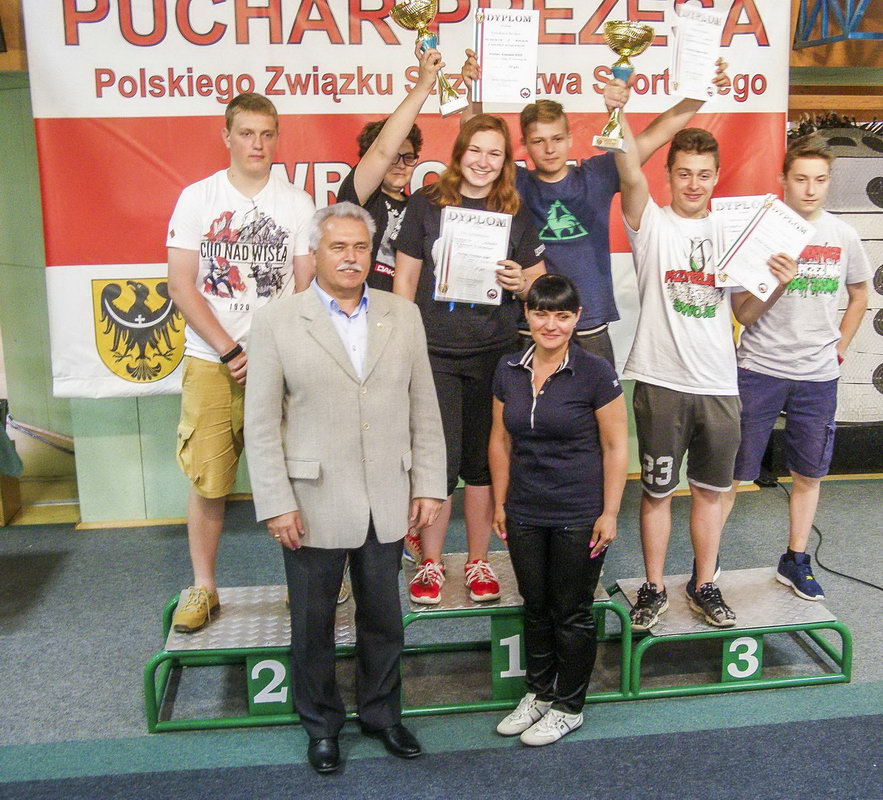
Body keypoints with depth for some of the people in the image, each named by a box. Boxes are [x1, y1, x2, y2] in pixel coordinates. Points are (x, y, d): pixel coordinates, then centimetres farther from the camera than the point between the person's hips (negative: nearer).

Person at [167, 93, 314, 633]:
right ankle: (203, 587, 17)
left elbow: (306, 290, 5)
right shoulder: (197, 198, 4)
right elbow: (182, 287, -1)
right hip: (210, 363, 0)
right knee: (208, 480, 2)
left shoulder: (298, 204, 6)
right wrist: (233, 352, -8)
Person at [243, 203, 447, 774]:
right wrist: (276, 504, -10)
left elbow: (424, 410, 6)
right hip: (314, 505, -2)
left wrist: (428, 486, 2)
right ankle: (322, 723, 33)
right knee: (314, 623, 12)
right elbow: (262, 424, -6)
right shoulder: (277, 323, -4)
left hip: (387, 502, 3)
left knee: (384, 619, 16)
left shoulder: (404, 316, 5)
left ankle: (382, 712, 37)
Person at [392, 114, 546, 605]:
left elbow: (541, 283, 13)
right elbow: (405, 278, 5)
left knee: (484, 459, 8)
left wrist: (522, 283, -10)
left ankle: (479, 561, 24)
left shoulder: (515, 213, 8)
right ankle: (431, 562, 17)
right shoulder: (427, 205, 3)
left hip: (495, 353, 2)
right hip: (434, 351, -1)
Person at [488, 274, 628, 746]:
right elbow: (501, 441, 10)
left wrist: (609, 513, -10)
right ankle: (538, 693, 36)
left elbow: (616, 447, -8)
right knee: (535, 608, 17)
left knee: (572, 613, 9)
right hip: (525, 515, 4)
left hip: (579, 517, -4)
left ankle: (568, 707, 26)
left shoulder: (595, 374, -11)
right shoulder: (508, 371, 2)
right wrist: (500, 503, 9)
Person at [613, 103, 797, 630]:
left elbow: (745, 313, 11)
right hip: (661, 383, -3)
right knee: (658, 490, 8)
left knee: (712, 489, 13)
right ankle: (655, 588, 23)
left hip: (719, 385, 4)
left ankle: (705, 586, 29)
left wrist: (779, 286, -7)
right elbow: (632, 176, -22)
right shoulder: (652, 223, 0)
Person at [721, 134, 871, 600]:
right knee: (732, 472, 0)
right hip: (758, 369, -4)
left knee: (809, 473, 13)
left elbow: (859, 295, 19)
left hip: (818, 375, 4)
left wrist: (838, 348, 13)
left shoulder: (842, 236, 4)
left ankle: (795, 561, 29)